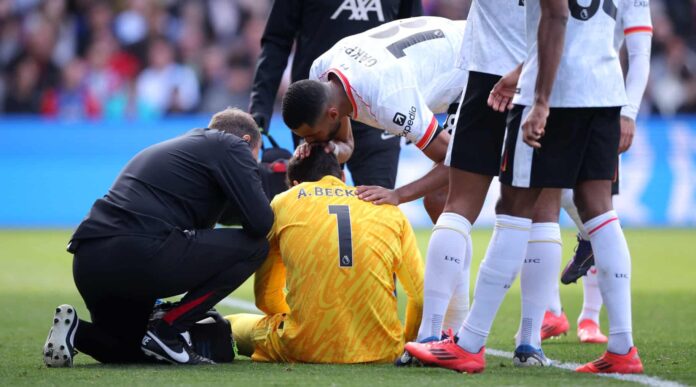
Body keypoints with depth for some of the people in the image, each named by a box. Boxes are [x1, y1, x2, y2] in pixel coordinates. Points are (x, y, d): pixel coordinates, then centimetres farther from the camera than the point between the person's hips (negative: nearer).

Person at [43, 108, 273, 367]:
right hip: (140, 254, -9)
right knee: (253, 247, 6)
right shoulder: (231, 146, 8)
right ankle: (168, 331, -1)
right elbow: (260, 223, 0)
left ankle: (75, 331, 1)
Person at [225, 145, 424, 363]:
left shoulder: (282, 203, 12)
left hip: (308, 349, -3)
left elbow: (265, 297, 16)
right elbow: (421, 295, 12)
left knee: (230, 326, 24)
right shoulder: (387, 208, 15)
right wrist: (404, 343, 30)